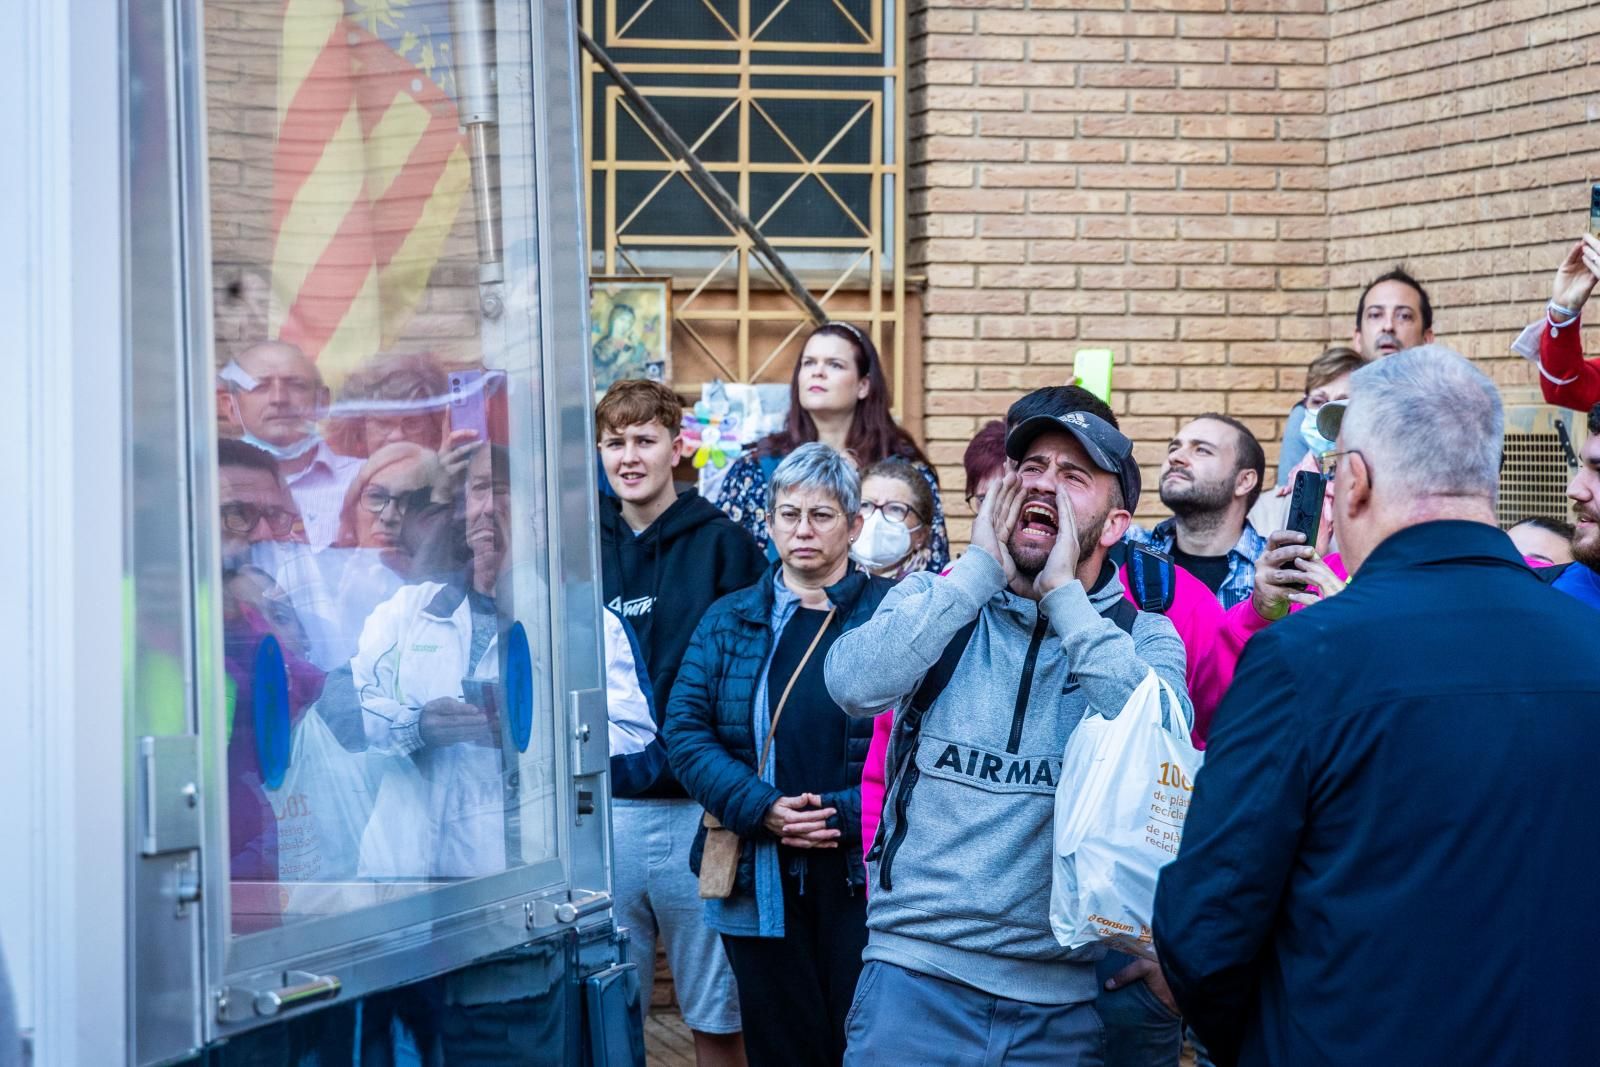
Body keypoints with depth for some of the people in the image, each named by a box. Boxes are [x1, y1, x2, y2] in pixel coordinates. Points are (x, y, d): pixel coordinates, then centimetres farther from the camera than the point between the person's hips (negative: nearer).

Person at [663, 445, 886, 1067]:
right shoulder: (730, 620, 9)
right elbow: (686, 731, 0)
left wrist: (843, 813, -18)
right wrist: (762, 809, -13)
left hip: (860, 872, -2)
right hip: (759, 878, 3)